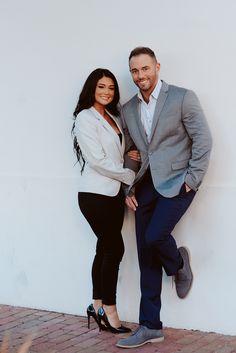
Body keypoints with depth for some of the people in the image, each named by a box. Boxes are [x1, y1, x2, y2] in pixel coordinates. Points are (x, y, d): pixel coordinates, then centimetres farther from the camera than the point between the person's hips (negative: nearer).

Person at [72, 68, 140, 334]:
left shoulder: (113, 118, 15)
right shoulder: (85, 118, -10)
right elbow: (97, 160, -16)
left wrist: (128, 155, 0)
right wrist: (130, 176, -9)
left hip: (114, 193, 8)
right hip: (95, 194, -8)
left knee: (105, 249, 9)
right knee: (115, 248, -6)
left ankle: (98, 306, 18)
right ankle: (109, 310, 5)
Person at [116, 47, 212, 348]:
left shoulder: (182, 97, -5)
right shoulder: (128, 109, 11)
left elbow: (203, 139, -7)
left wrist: (192, 180, -11)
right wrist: (129, 189, 8)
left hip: (176, 183, -5)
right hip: (145, 186, 5)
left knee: (154, 236, -24)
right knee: (146, 257, 4)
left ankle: (179, 263, 13)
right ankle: (150, 327, 12)